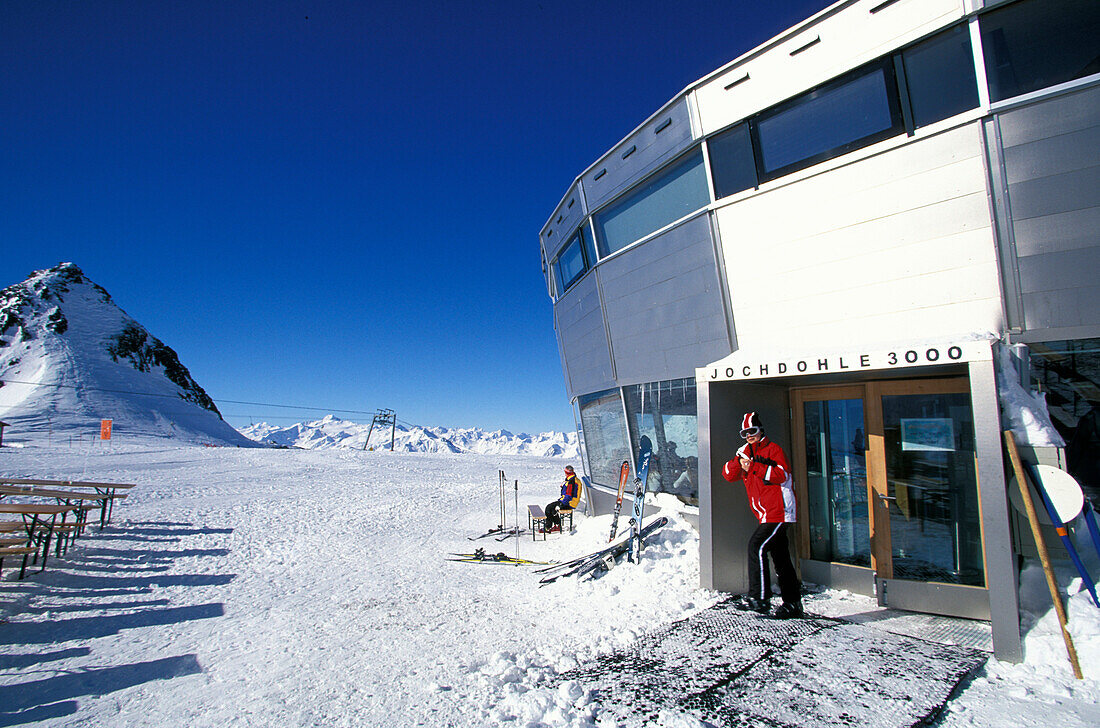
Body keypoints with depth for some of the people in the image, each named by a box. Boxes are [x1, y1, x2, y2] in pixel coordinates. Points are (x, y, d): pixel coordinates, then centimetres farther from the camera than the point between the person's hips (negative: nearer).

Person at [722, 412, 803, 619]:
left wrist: (753, 467, -24)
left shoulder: (773, 449, -5)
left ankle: (759, 598, -12)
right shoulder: (746, 453, 15)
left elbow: (781, 475, -21)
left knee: (756, 546, -17)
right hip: (767, 514, 8)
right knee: (780, 558, 13)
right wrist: (738, 462, -14)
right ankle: (793, 603, 23)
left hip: (779, 511, -8)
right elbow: (729, 475, 5)